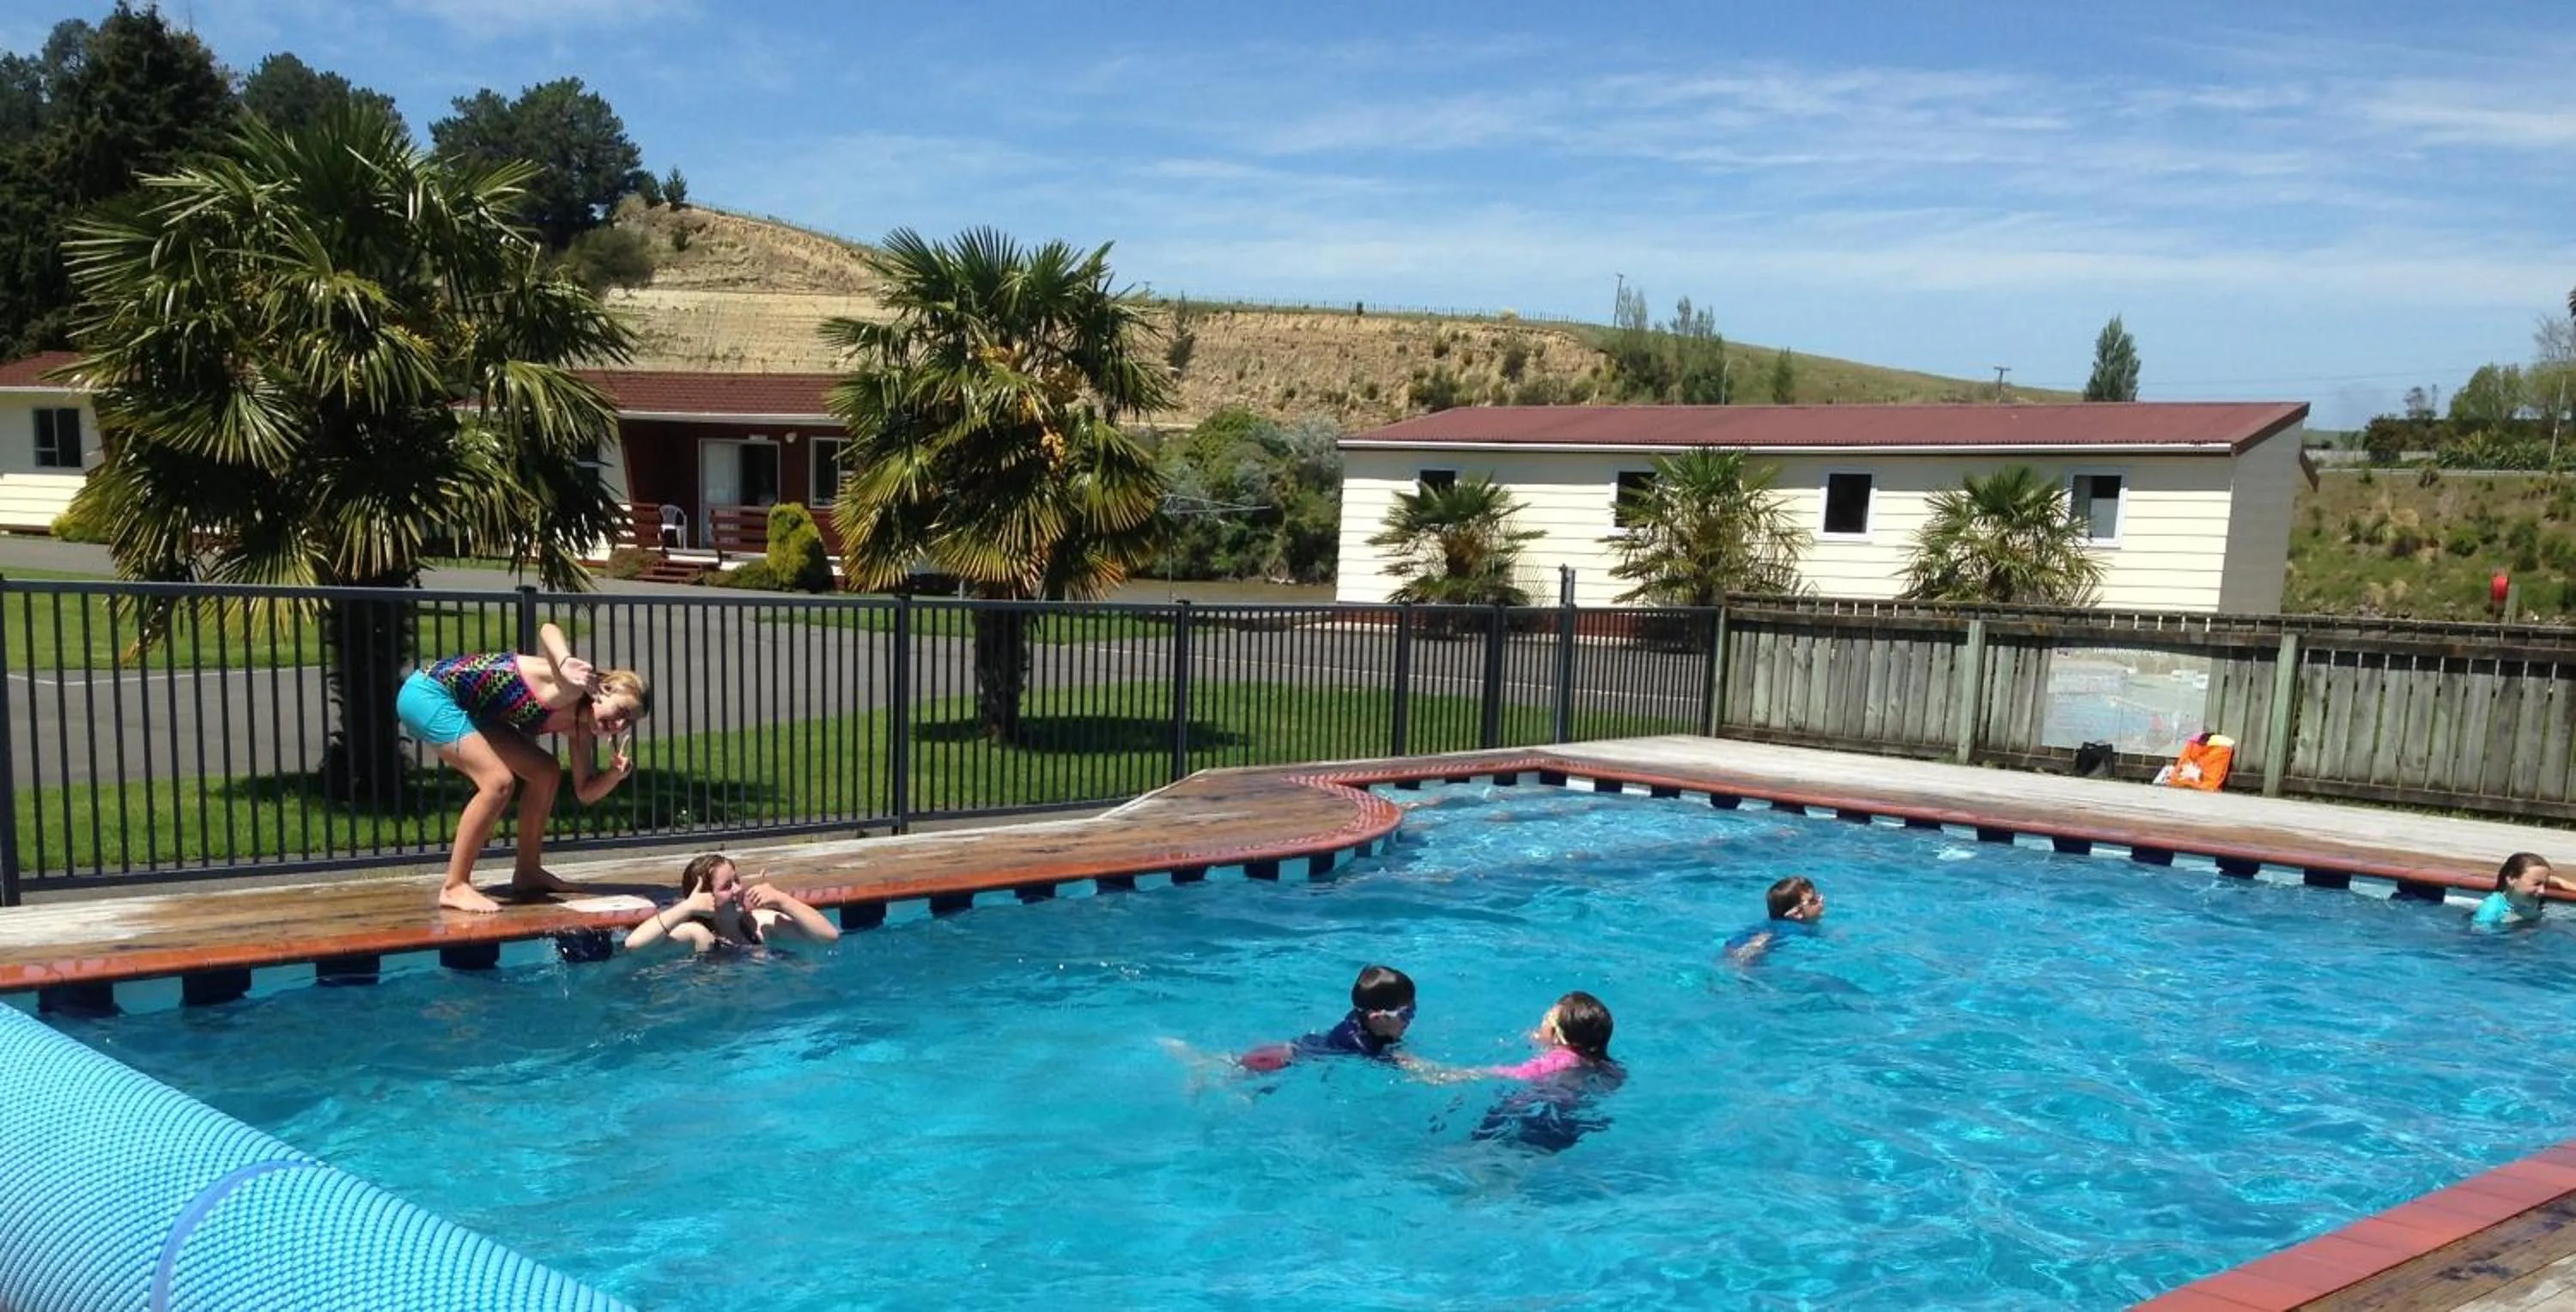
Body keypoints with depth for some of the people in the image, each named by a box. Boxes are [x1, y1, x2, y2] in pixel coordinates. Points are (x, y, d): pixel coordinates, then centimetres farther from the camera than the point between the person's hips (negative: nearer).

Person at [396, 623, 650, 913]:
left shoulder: (579, 728, 1)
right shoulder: (571, 690, -26)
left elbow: (585, 792, 6)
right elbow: (547, 630, -41)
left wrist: (616, 774, -13)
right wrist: (566, 665, -60)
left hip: (468, 709, 10)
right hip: (428, 693, -10)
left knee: (546, 772, 10)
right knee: (498, 781, -23)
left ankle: (527, 873, 19)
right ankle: (454, 887, -15)